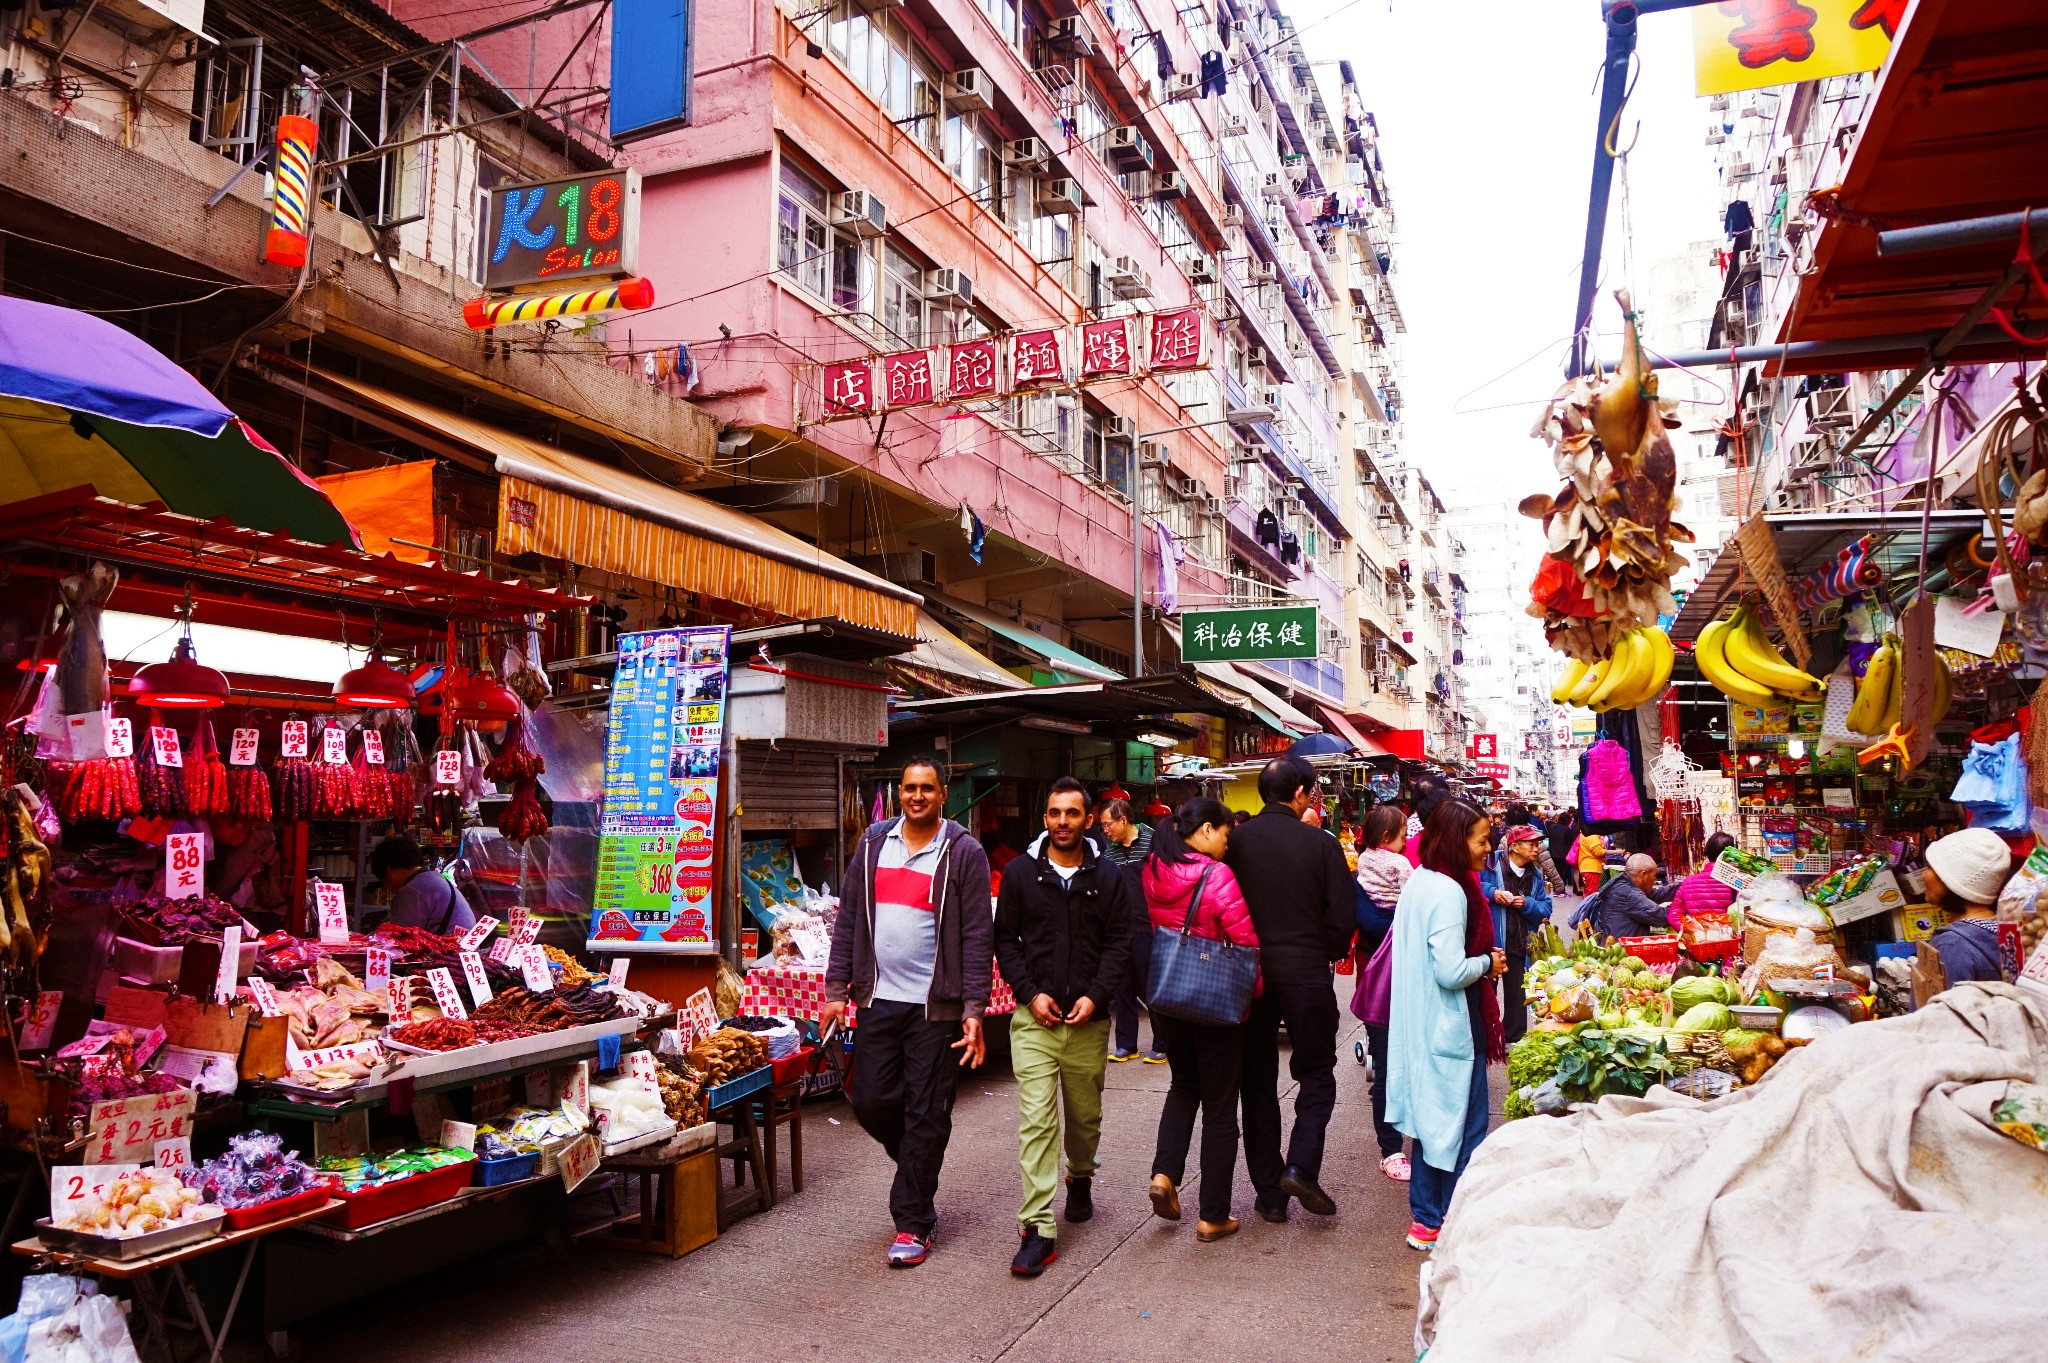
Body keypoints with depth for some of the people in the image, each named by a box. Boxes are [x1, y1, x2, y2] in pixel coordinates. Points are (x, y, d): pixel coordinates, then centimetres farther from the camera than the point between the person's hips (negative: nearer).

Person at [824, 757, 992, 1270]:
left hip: (936, 1005, -4)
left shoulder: (964, 852, -4)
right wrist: (836, 988, 5)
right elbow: (849, 919, 10)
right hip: (878, 998, 4)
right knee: (869, 1099, 8)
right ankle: (918, 1166, 36)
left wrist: (974, 1009, -13)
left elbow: (976, 936, -7)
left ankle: (913, 1223, 15)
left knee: (926, 1116, 2)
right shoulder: (873, 843, 8)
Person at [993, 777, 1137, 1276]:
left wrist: (1096, 996, -12)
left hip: (1089, 1019, 1)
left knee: (1085, 1114, 16)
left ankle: (1080, 1178, 46)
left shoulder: (1110, 877, 3)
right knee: (1036, 1119, -8)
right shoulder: (1020, 873, 2)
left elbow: (1120, 944, 1)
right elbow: (1005, 940, 4)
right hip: (1034, 1018, -1)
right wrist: (1030, 993, -8)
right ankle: (1038, 1229, -6)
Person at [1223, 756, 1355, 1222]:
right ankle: (1302, 1166, -3)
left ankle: (1269, 1192, 15)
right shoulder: (1321, 843, -8)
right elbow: (1344, 916, -8)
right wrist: (1329, 954, 10)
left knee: (1258, 1081, 12)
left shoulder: (1236, 841, -4)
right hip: (1307, 972, -2)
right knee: (1316, 1073, 15)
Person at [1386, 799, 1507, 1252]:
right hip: (1451, 1027, -9)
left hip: (1422, 1024, 9)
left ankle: (1426, 1221, 26)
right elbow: (1452, 972, -26)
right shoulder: (1449, 892, -21)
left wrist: (1483, 959, 11)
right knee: (1463, 1125, 3)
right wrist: (1488, 963, -8)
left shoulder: (1419, 883, 8)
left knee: (1432, 1119, 17)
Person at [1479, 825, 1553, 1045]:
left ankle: (1514, 1039, 26)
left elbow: (1545, 909, 7)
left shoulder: (1535, 875, 9)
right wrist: (1491, 892, -21)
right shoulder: (1491, 864, -9)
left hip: (1520, 945, 5)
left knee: (1517, 994, 12)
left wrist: (1527, 904, -11)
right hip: (1490, 942, -5)